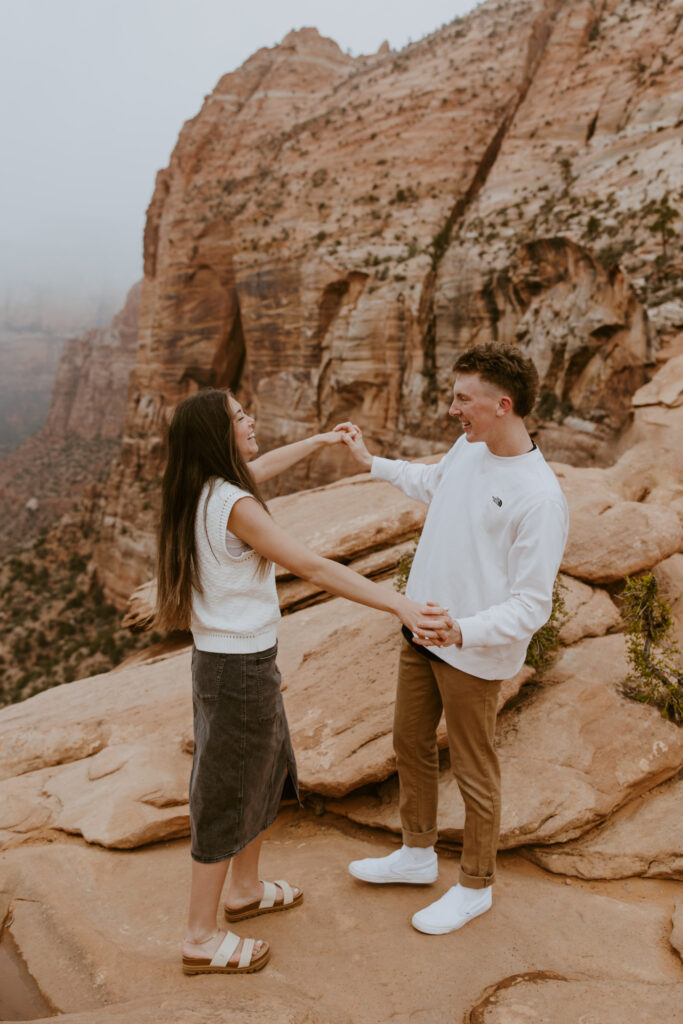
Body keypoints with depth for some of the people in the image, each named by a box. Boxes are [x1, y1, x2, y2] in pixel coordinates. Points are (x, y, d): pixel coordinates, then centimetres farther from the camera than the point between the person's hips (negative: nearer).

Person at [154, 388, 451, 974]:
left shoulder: (204, 491, 3)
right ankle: (202, 938, 26)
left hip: (223, 657, 9)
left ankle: (246, 889, 45)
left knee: (267, 773, 25)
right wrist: (401, 606, -29)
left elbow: (261, 468, 23)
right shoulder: (234, 506, -24)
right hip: (240, 668, -9)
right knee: (227, 795, 7)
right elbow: (314, 569, -28)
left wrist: (321, 440, 33)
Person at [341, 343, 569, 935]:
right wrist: (373, 463, 27)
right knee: (410, 743, 22)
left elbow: (532, 606, -24)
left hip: (474, 653, -8)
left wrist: (463, 631, -37)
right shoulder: (467, 450, -2)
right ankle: (419, 854, 45)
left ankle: (475, 886, 35)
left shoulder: (540, 498, -26)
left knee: (474, 772, 10)